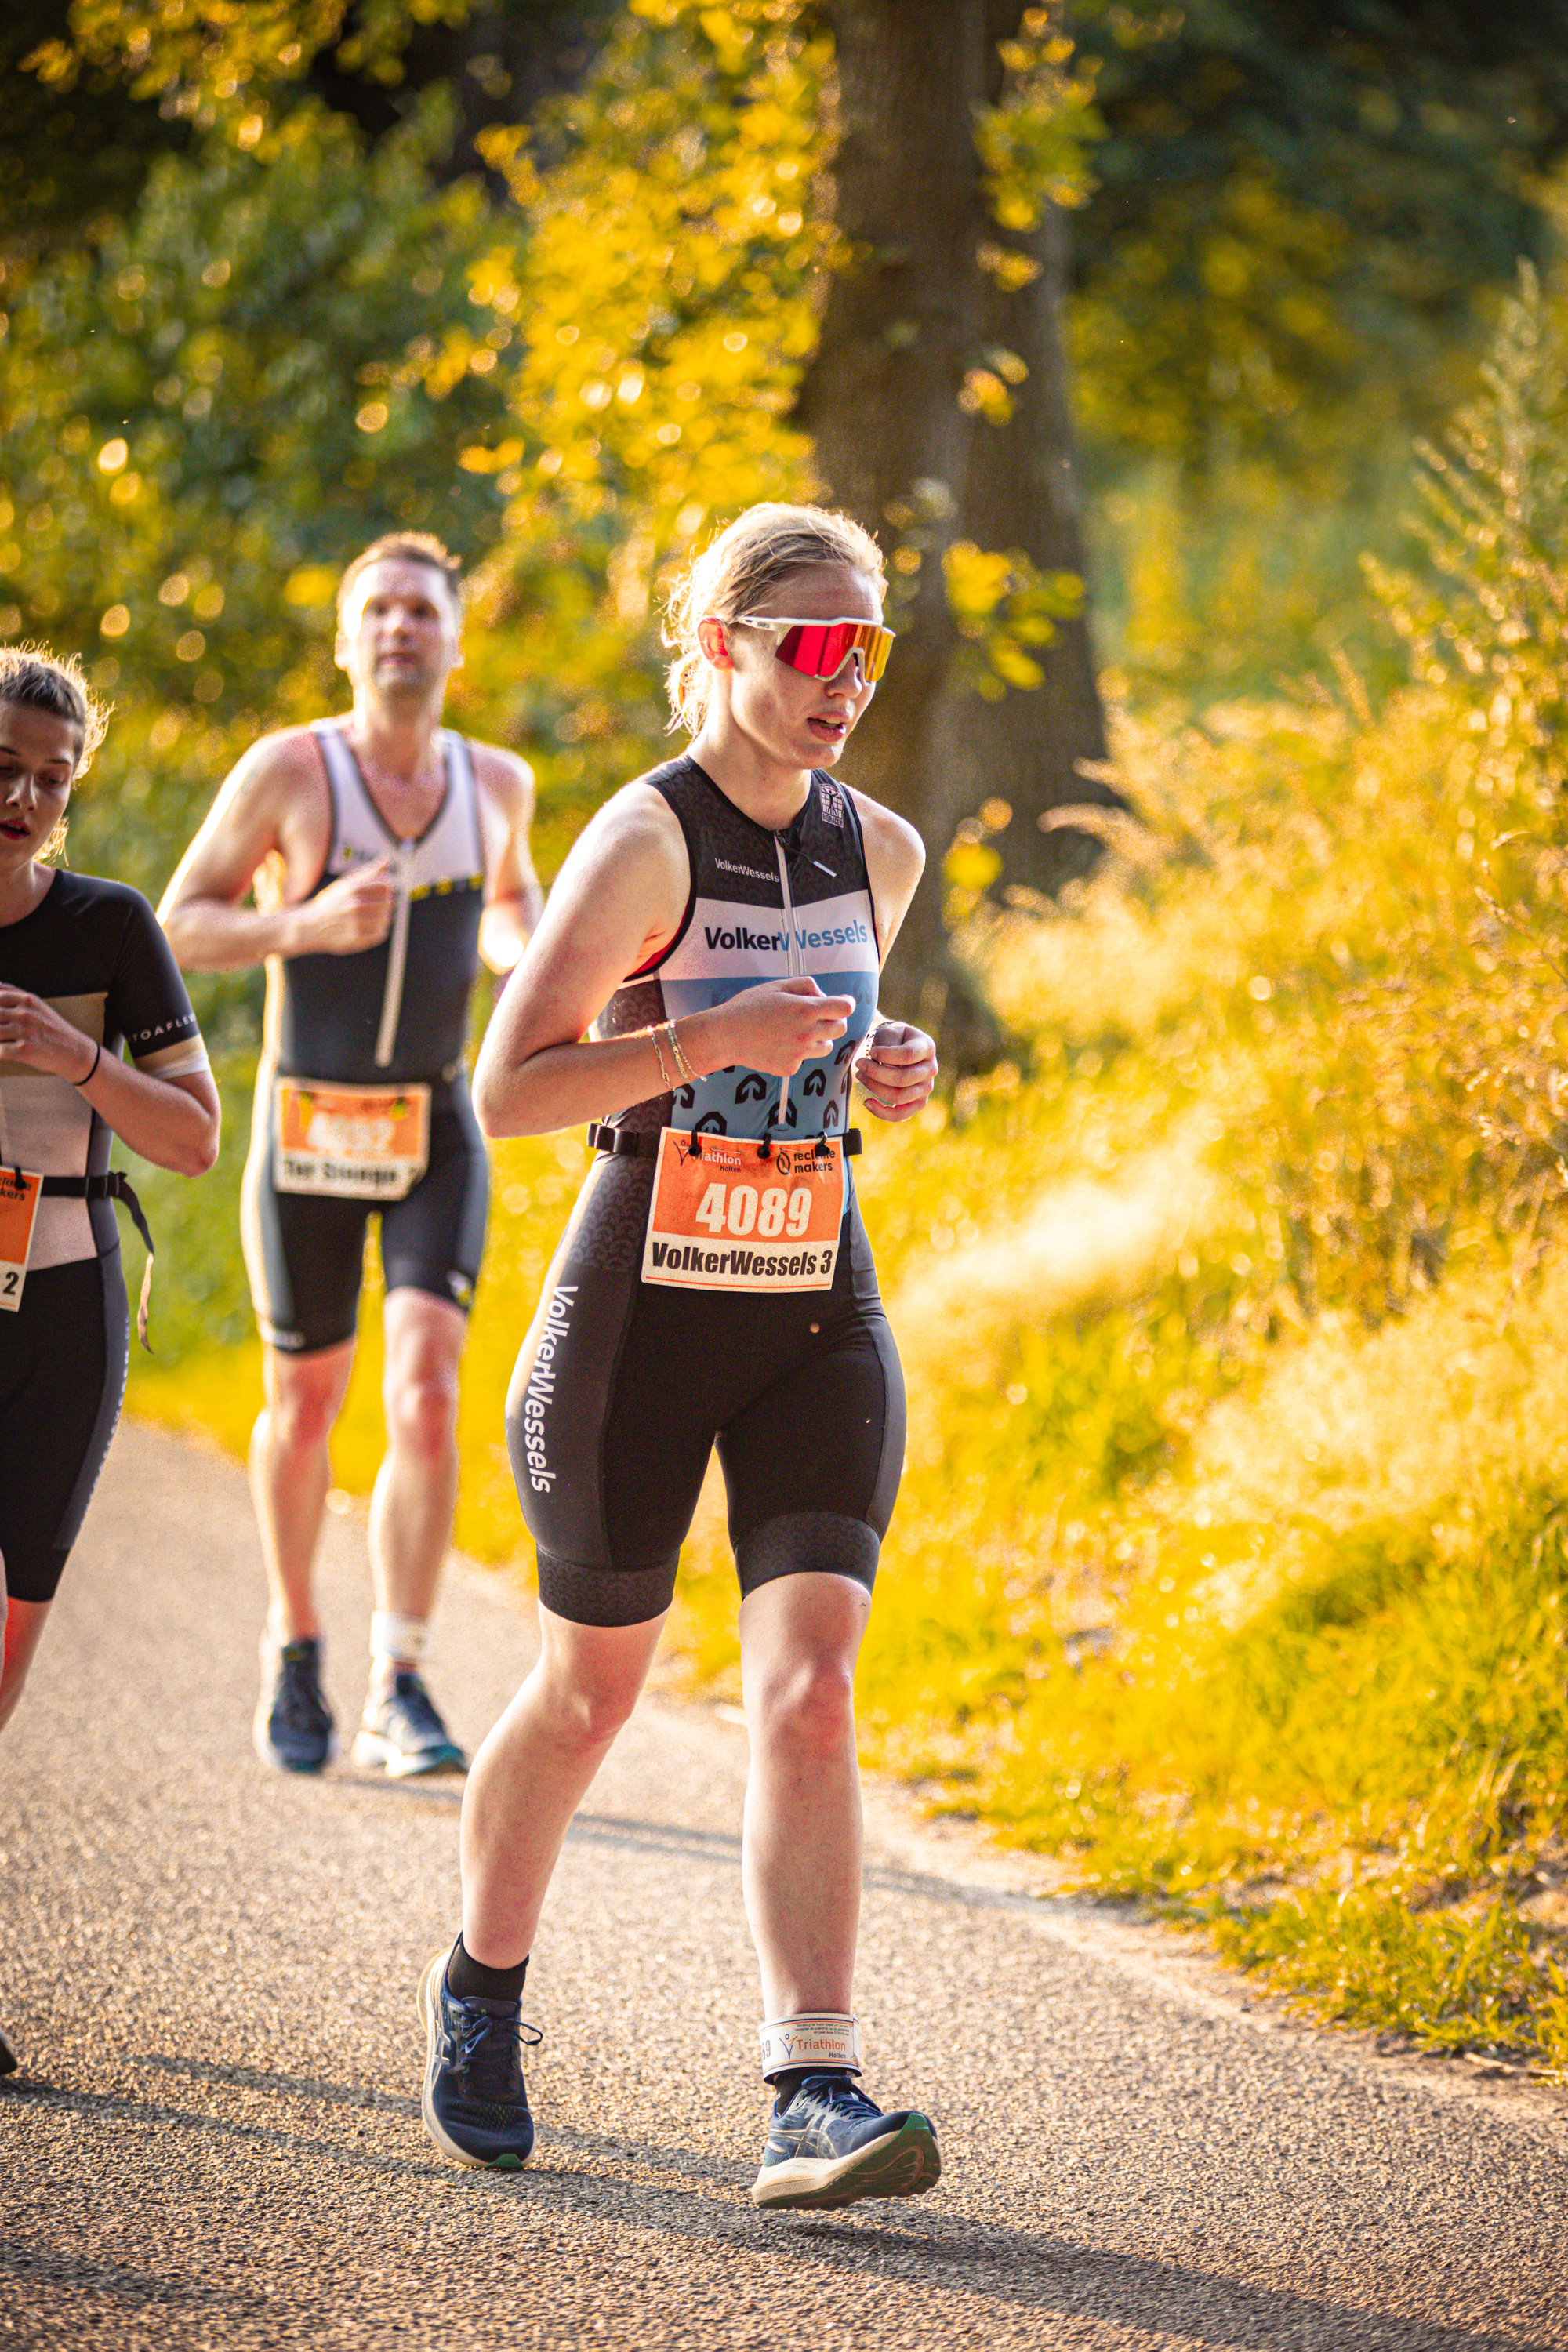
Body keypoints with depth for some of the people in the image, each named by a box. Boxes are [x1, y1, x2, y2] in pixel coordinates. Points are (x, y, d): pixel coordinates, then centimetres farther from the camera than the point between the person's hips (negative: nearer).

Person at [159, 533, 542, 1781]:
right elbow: (183, 923, -5)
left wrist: (521, 948, -4)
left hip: (437, 1130, 1)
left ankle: (400, 1697, -16)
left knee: (427, 1391, -16)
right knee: (306, 1404, 10)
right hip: (307, 1128, -1)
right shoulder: (287, 771, -10)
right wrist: (307, 925, -23)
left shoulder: (496, 782, 0)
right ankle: (295, 1648, 35)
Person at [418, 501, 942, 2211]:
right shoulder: (647, 839, -12)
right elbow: (508, 1090, -15)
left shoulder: (880, 850, 6)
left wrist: (883, 1073, 3)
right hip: (644, 1313, -4)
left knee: (808, 1690, -13)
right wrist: (715, 1040, -25)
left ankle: (814, 2096, -17)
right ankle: (478, 2001, 37)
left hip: (817, 1316, 4)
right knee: (588, 1694, 11)